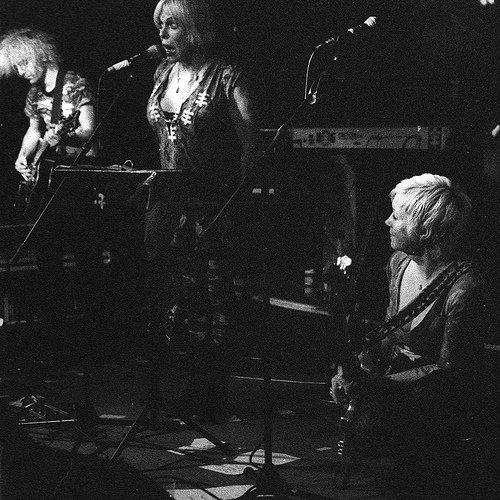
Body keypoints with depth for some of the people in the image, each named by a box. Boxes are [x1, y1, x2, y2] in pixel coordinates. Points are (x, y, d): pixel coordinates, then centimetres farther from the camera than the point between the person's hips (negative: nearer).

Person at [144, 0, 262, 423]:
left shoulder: (227, 79, -8)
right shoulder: (163, 73, 12)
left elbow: (250, 144, -10)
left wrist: (236, 194, -15)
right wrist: (153, 176, 13)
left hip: (212, 204, -6)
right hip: (168, 200, 7)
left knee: (210, 301, 0)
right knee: (166, 293, 6)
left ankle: (210, 401, 11)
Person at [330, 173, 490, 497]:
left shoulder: (465, 290, -24)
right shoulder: (400, 263, 1)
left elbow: (449, 369, -19)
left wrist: (378, 383, -22)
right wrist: (358, 367, -6)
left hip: (444, 394, -7)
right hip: (394, 375, 8)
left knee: (367, 426, -26)